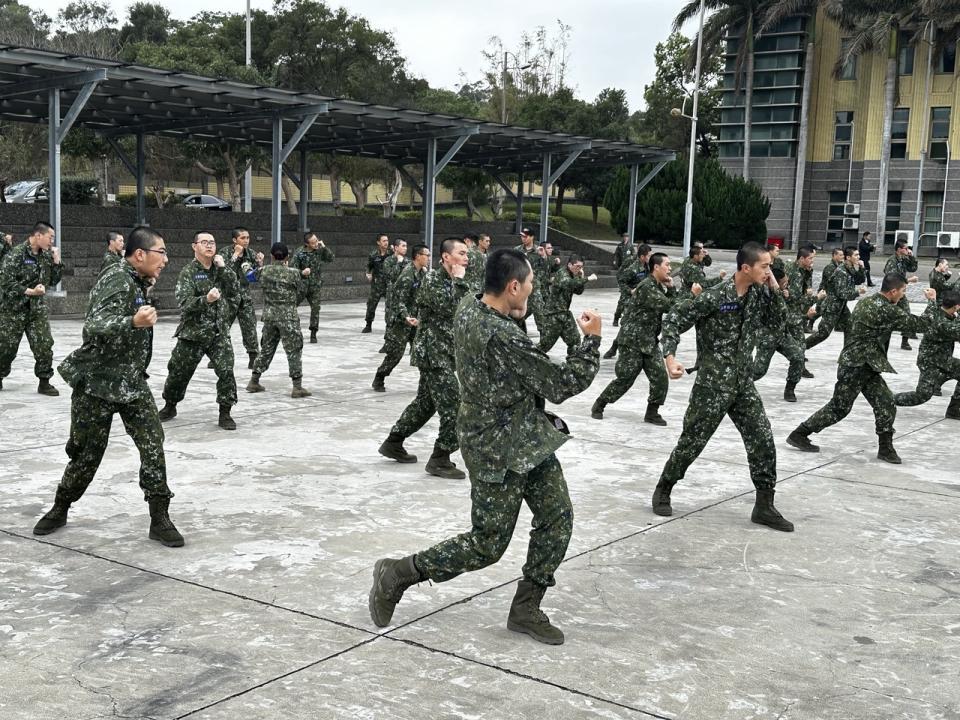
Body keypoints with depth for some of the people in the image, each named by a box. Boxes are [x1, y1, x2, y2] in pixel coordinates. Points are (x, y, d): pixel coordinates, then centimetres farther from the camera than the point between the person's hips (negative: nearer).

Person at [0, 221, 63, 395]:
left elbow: (54, 281, 11)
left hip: (38, 309, 5)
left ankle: (44, 382, 7)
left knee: (44, 345, -2)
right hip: (14, 309, -5)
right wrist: (30, 291, -21)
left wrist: (56, 261, -3)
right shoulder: (16, 254, -13)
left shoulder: (46, 255, 6)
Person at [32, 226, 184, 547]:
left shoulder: (135, 281, 7)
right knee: (86, 454, 6)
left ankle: (159, 518, 0)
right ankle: (60, 509, 29)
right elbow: (93, 328, -35)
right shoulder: (118, 282, -20)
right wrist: (134, 322, -50)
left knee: (153, 446, -6)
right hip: (97, 385, -7)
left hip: (131, 382, 7)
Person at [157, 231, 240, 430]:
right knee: (178, 372, 9)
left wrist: (223, 268, -10)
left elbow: (235, 291, -4)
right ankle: (169, 406, 32)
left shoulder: (220, 269, 8)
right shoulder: (188, 272, -5)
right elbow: (184, 302, -16)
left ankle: (225, 413, 1)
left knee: (226, 371, -12)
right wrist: (206, 299, -33)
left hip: (219, 332, 2)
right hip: (193, 332, -2)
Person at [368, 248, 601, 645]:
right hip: (498, 452, -9)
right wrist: (591, 339, -8)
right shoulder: (504, 338, -30)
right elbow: (563, 384, -20)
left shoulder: (468, 310, -2)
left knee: (558, 517, 9)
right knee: (487, 545, 4)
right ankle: (395, 575, 18)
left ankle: (526, 609, 20)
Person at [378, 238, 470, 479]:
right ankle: (440, 459, -2)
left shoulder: (453, 280, 14)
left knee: (426, 402, 18)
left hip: (445, 352, 10)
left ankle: (393, 443, 30)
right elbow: (449, 308, -28)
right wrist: (459, 281, -18)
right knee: (454, 405, -11)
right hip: (433, 352, -10)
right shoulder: (433, 279, -13)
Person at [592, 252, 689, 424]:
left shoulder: (658, 287, 13)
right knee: (625, 379, -2)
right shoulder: (647, 287, -18)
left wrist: (670, 288, -2)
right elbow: (669, 306, -25)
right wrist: (692, 295, -21)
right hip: (633, 340, -8)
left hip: (650, 342, 8)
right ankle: (598, 406, 16)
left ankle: (652, 412, 11)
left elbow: (670, 306, 10)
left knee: (660, 378, -2)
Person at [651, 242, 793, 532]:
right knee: (692, 441, 4)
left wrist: (774, 289, -2)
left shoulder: (758, 295, 3)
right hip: (713, 382, -6)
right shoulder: (714, 297, -16)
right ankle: (663, 491, 25)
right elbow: (674, 320, -12)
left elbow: (778, 319, 14)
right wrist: (670, 357, -24)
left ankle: (764, 506, 12)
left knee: (763, 441, 1)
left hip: (743, 382, 6)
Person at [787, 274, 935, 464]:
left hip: (860, 364, 9)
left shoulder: (866, 301, 8)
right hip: (857, 366, -9)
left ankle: (886, 448, 6)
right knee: (839, 408, 1)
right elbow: (920, 324, -12)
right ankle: (798, 434, 11)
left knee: (886, 405, 2)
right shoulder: (887, 310, -19)